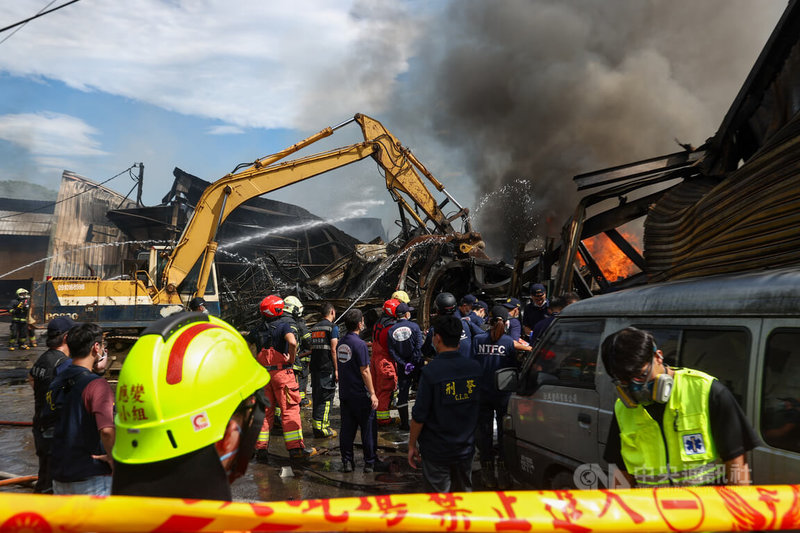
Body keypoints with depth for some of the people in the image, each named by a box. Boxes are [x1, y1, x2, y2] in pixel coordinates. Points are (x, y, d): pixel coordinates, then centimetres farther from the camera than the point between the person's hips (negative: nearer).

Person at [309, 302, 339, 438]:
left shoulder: (314, 328, 14)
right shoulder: (333, 327, -7)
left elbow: (313, 348, 16)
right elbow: (333, 350, -13)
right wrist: (336, 369, -10)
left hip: (315, 366, 7)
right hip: (327, 367, -7)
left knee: (316, 396, 13)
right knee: (326, 397, -3)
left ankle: (316, 426, 18)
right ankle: (321, 427, -4)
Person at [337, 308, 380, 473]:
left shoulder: (341, 343, 8)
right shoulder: (360, 344, -16)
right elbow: (364, 371, -18)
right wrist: (372, 393, -14)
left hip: (344, 393, 7)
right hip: (360, 395, -7)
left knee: (347, 429, 11)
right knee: (368, 429, 3)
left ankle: (347, 462, 15)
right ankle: (370, 463, 9)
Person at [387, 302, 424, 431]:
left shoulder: (391, 330, 1)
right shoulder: (414, 326, -6)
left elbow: (392, 351, -5)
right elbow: (419, 346, -14)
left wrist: (404, 364, -7)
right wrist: (413, 362, -12)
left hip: (402, 367, 2)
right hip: (416, 365, -2)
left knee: (402, 393, 8)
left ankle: (404, 423, 9)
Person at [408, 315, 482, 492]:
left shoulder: (430, 372, -19)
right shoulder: (475, 368, -4)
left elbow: (419, 416, -15)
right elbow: (478, 405, 7)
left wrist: (412, 445, -3)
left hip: (436, 451, -4)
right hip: (466, 448, 4)